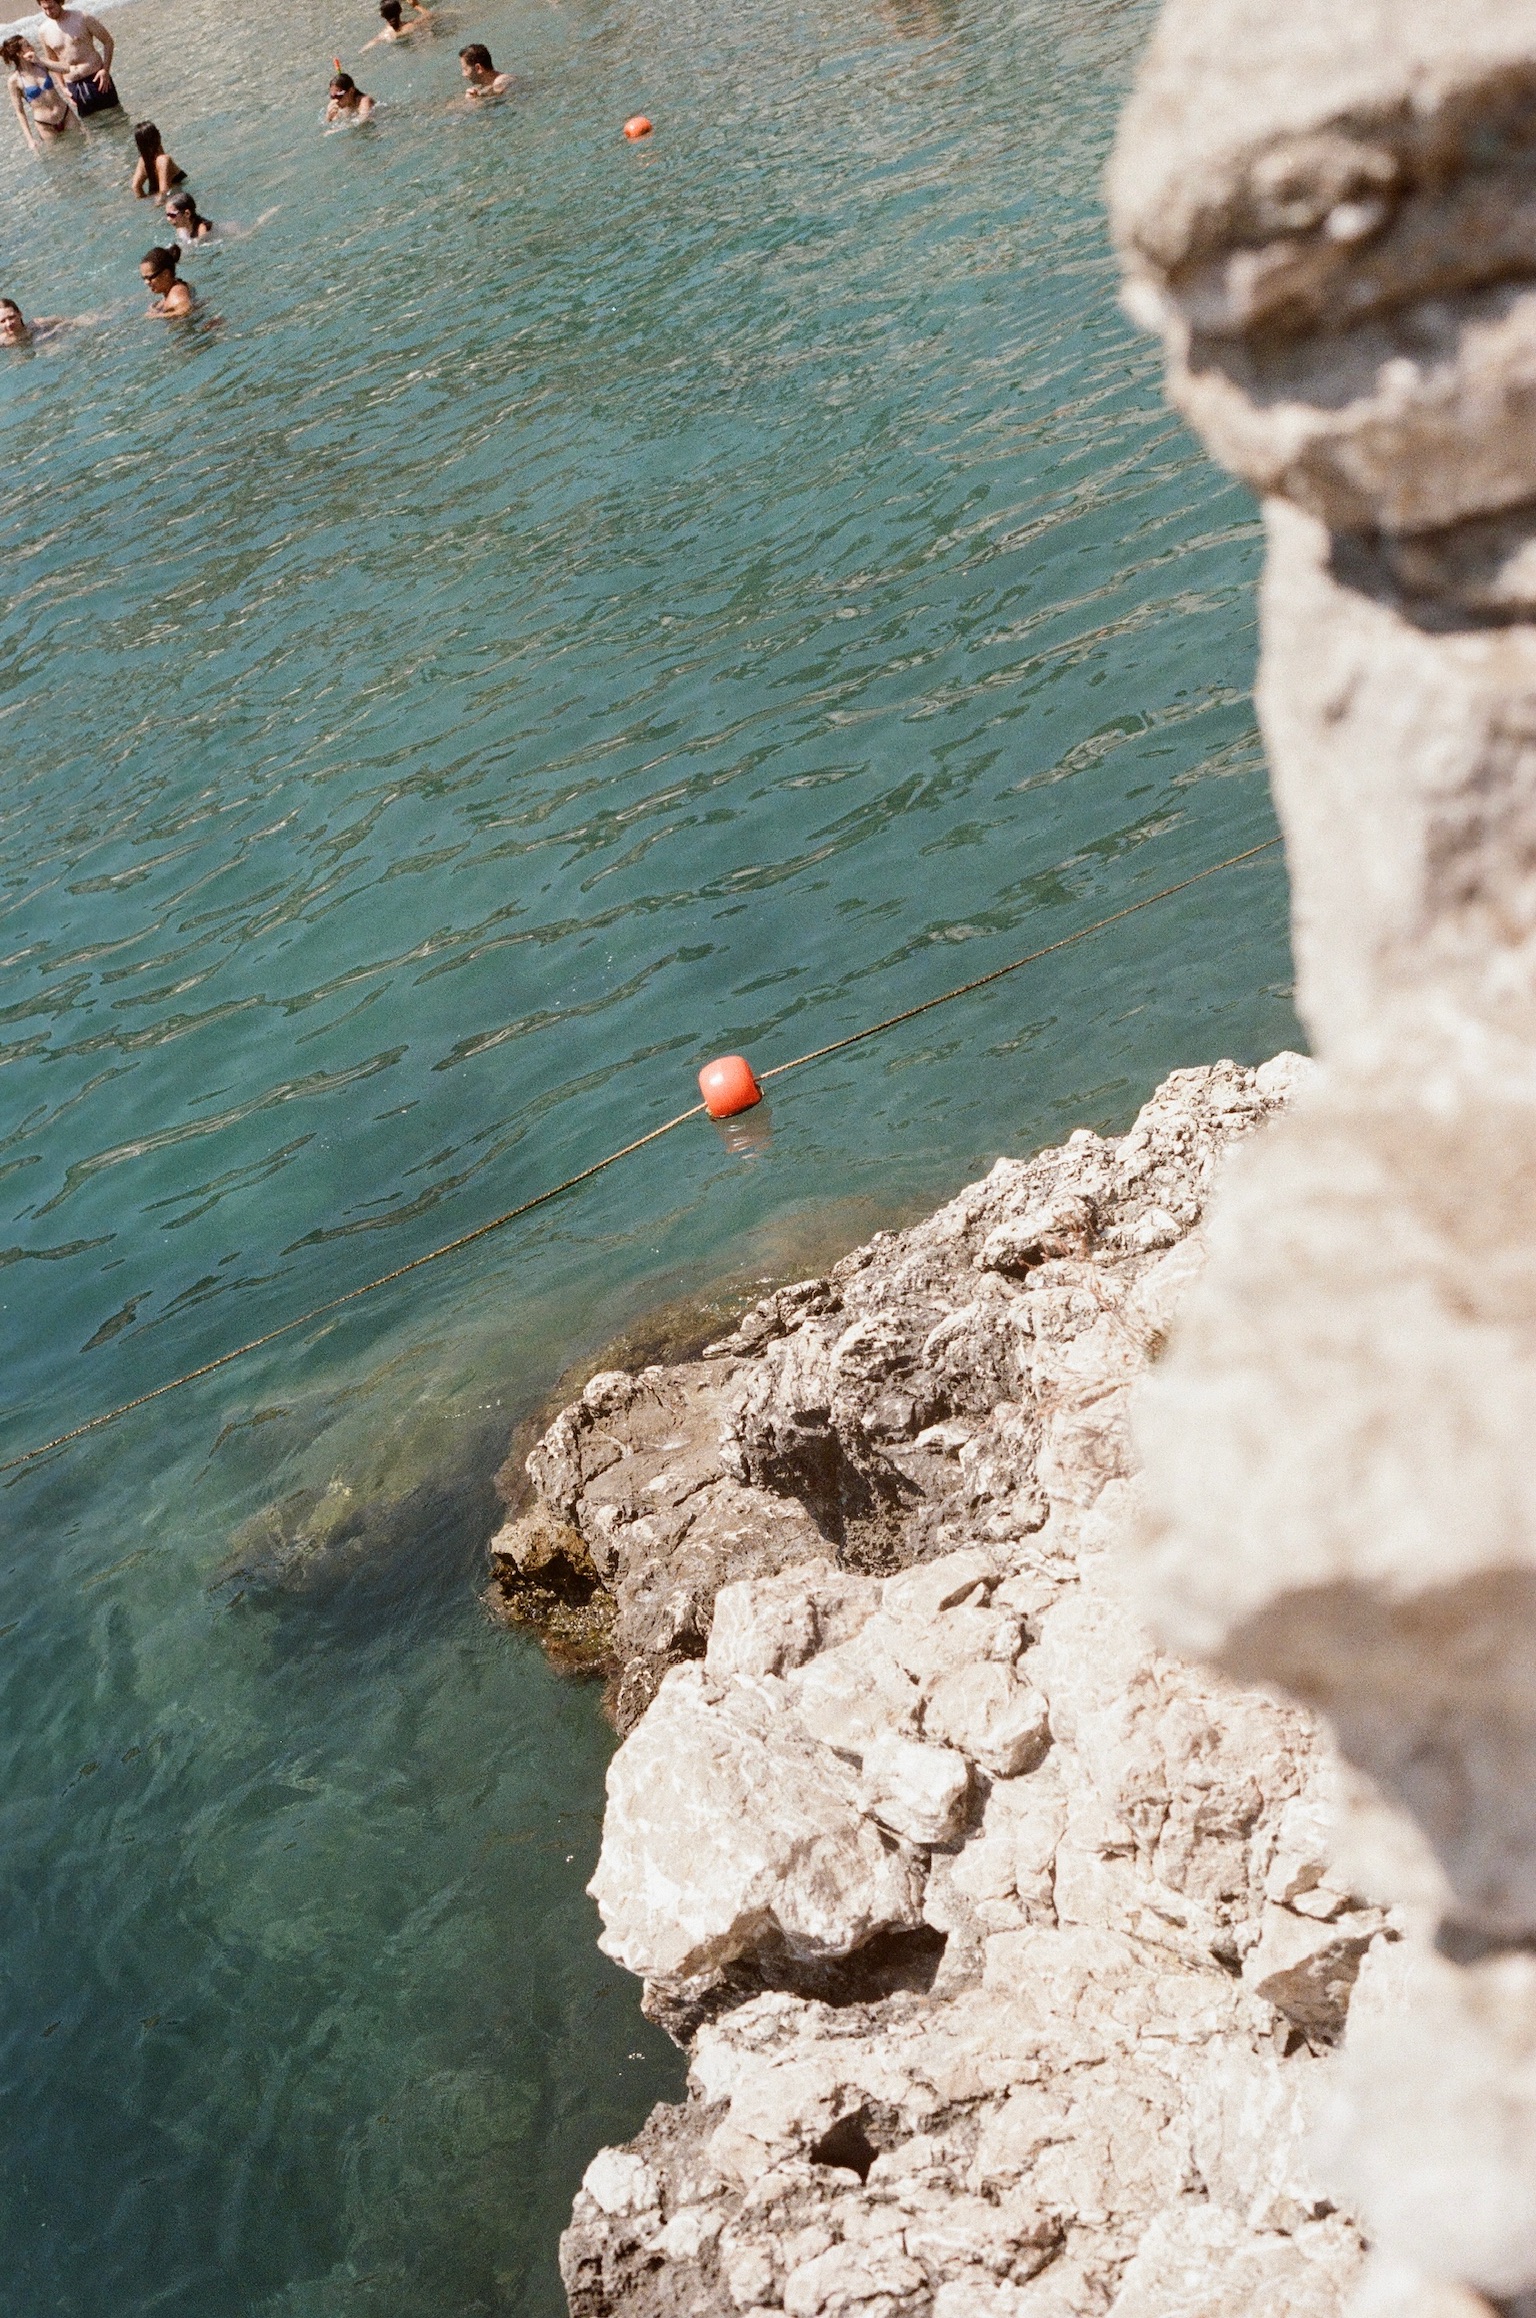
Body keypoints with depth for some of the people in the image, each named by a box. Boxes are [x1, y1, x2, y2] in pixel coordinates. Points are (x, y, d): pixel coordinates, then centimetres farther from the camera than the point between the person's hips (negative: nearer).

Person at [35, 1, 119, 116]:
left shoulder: (81, 18, -8)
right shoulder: (45, 30, 2)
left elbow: (108, 41, -2)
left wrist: (106, 70, -12)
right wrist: (64, 87, 6)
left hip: (96, 79, -3)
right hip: (73, 86, 3)